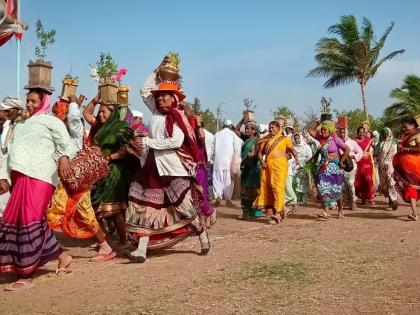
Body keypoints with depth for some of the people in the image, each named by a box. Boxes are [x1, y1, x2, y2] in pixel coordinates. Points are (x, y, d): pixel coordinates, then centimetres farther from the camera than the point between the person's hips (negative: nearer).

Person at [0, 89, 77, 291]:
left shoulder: (51, 121, 3)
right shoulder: (23, 125, 27)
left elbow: (68, 145, -7)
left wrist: (64, 157, -29)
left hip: (37, 177, -8)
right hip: (20, 177, 9)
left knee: (29, 223, -11)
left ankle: (25, 276, -6)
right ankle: (61, 256, 18)